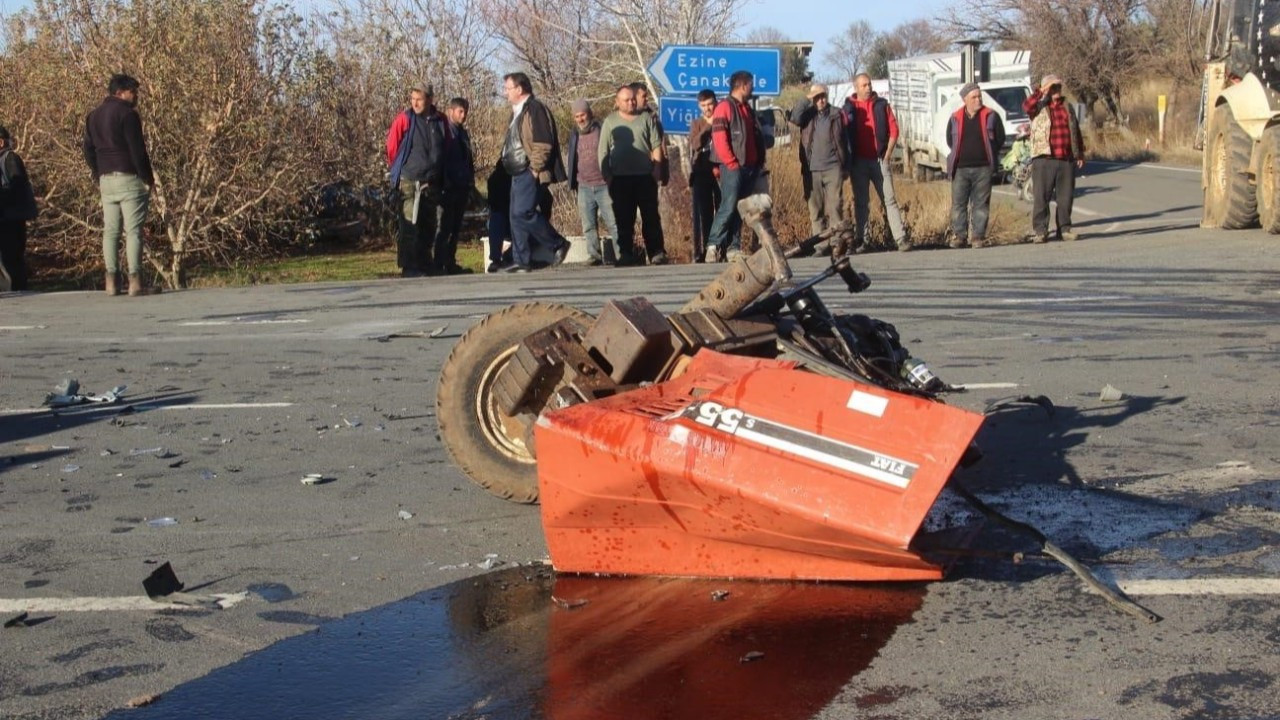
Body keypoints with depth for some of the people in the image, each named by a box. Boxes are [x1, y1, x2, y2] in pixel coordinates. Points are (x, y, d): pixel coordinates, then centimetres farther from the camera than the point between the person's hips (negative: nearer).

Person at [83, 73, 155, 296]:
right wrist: (149, 179, -7)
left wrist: (98, 178, 19)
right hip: (129, 178, -7)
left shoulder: (93, 116, 15)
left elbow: (89, 151, 16)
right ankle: (135, 280, -10)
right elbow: (138, 150, -13)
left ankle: (111, 281, 5)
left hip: (106, 180, 7)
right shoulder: (127, 114, -9)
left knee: (110, 231, 8)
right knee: (133, 230, -6)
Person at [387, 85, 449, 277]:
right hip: (409, 182, -4)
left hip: (432, 182, 4)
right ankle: (408, 268, -5)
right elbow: (392, 147, 1)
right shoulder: (404, 119, -6)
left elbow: (446, 150, 16)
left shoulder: (440, 121, 5)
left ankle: (425, 265, 21)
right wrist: (400, 169, 10)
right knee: (410, 226, -8)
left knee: (429, 226, 10)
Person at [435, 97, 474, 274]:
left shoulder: (463, 133, 17)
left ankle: (451, 263, 15)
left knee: (456, 227, 10)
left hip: (462, 187, 7)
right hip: (449, 187, -7)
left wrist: (470, 184, 13)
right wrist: (445, 183, -17)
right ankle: (439, 264, -5)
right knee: (445, 227, -7)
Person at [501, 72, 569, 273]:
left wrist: (535, 168, -20)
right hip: (519, 173, 10)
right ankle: (521, 261, 11)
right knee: (516, 217, 7)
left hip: (531, 173, -10)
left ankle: (558, 244, -4)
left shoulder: (535, 109, -12)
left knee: (523, 212, -17)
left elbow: (543, 144, -20)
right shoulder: (518, 112, 20)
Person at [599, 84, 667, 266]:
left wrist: (656, 168, -2)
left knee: (651, 217, 1)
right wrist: (606, 175, -3)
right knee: (624, 219, 3)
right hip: (620, 178, 0)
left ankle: (656, 252, 3)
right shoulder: (610, 122, 7)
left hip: (645, 176, 0)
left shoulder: (646, 118, 9)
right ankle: (626, 254, 8)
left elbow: (656, 145, 8)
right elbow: (602, 152, 5)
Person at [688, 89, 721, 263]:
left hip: (721, 172, 0)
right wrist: (708, 126, -12)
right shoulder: (696, 123, 9)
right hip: (702, 173, 0)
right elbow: (694, 144, -8)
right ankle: (701, 252, -2)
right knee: (702, 214, -3)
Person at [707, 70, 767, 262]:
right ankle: (714, 245, -9)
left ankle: (734, 247, 9)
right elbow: (719, 138, -15)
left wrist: (759, 162, 13)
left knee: (740, 208, 7)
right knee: (728, 207, -13)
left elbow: (757, 137, 24)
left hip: (749, 167, 8)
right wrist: (732, 163, -16)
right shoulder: (725, 107, -7)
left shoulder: (747, 109, 20)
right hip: (733, 168, -8)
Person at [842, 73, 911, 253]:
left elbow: (893, 131, 5)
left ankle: (901, 238, -5)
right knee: (861, 202, 5)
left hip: (879, 160, 0)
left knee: (889, 199, -3)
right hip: (858, 162, 0)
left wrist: (887, 154, -2)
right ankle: (859, 240, 9)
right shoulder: (849, 108, 4)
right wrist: (848, 160, -3)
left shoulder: (881, 105, 6)